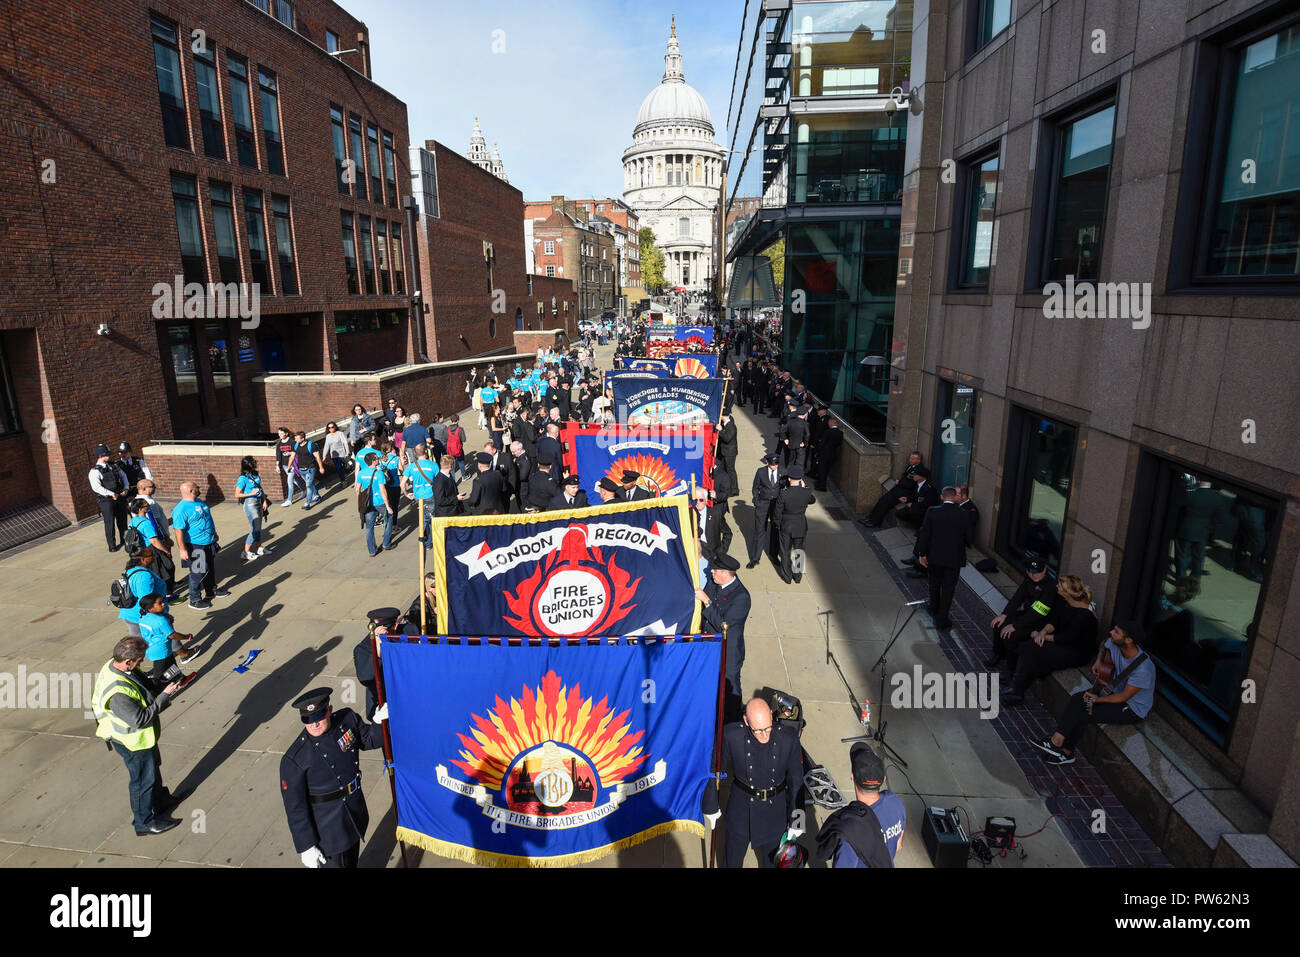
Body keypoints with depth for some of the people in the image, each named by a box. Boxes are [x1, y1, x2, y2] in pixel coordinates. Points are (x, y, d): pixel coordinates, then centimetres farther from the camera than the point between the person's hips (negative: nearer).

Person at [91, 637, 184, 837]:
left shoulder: (114, 665, -11)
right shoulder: (118, 692, -40)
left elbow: (145, 683, 5)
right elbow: (140, 719, -33)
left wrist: (164, 686, -11)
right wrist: (164, 696, -28)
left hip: (143, 735, 9)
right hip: (133, 742, -9)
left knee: (153, 766, 28)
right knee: (142, 779, 11)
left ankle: (161, 801, 51)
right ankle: (144, 823, 32)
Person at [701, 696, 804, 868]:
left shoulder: (788, 737, -22)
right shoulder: (731, 735, -25)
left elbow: (796, 780, -8)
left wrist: (795, 819, -3)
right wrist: (711, 806, 0)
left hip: (775, 811, 0)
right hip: (741, 807, 0)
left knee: (773, 860, 23)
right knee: (732, 857, 23)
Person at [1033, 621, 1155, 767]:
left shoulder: (1143, 669, -33)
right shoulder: (1114, 644, -13)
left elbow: (1124, 697, -23)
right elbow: (1104, 644, 16)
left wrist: (1098, 699, -13)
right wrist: (1098, 661, -1)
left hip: (1134, 710, -7)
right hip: (1116, 690, 7)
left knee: (1083, 712, -20)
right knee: (1076, 700, -11)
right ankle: (1065, 751, -6)